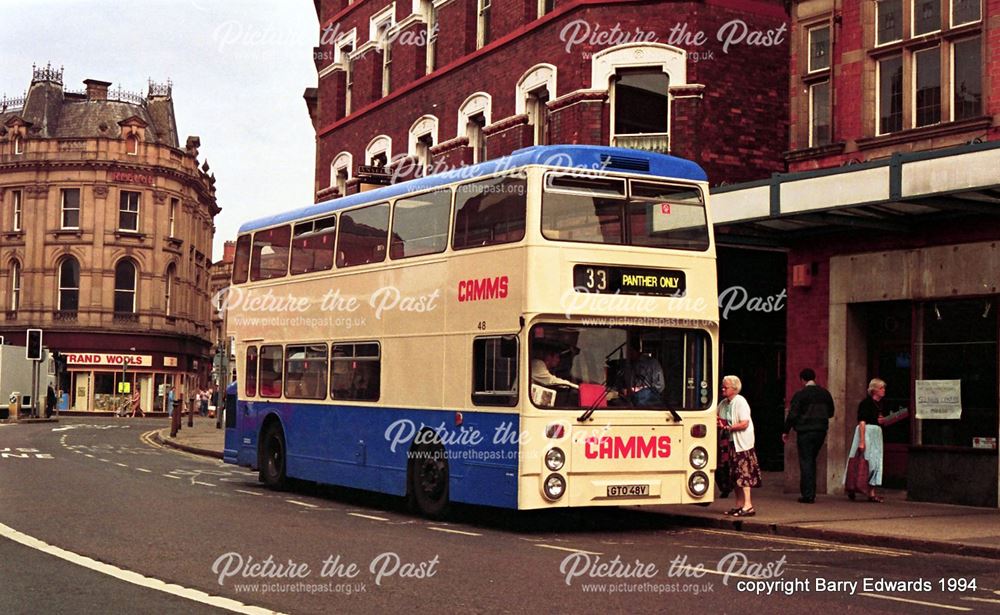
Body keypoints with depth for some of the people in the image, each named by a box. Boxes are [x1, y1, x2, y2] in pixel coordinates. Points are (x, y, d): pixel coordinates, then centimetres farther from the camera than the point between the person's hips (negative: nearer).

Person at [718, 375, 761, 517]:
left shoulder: (740, 402, -12)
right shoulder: (723, 404, 11)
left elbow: (744, 424, -19)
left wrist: (728, 427, -19)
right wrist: (718, 424, -1)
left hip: (742, 444, -8)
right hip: (730, 443, 8)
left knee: (743, 474, -10)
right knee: (734, 476, 9)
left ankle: (748, 505, -10)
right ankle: (739, 505, 15)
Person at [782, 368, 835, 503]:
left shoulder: (800, 395, -10)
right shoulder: (825, 393, 6)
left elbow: (792, 415, -12)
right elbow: (830, 413, 15)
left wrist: (785, 431, -4)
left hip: (805, 431, -5)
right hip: (821, 431, 5)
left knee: (805, 462, 0)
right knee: (812, 460, 16)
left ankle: (807, 494, -3)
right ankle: (811, 493, 17)